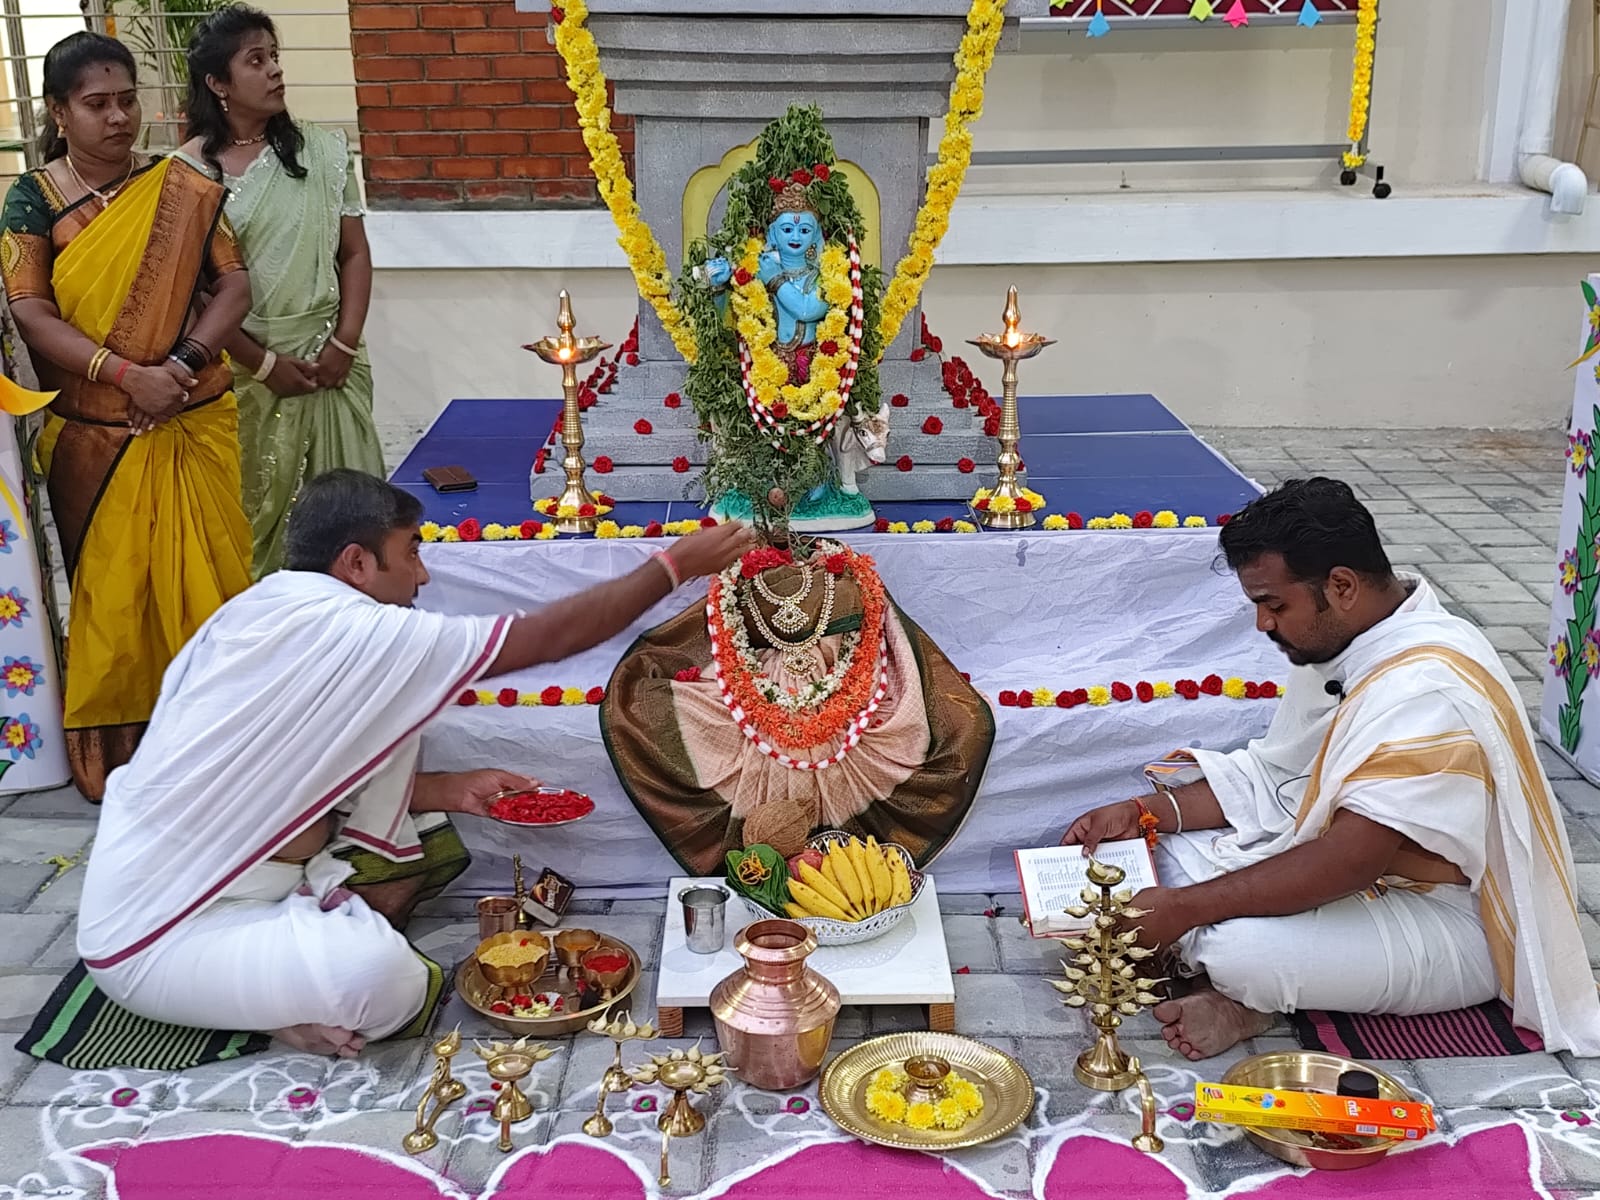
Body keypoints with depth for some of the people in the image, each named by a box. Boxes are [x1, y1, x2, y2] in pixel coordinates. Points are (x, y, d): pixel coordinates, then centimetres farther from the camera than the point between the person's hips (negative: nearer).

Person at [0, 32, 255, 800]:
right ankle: (112, 753, 20)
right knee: (110, 594, 7)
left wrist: (185, 360, -17)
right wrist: (127, 375, -20)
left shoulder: (183, 189, 2)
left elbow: (233, 285, -1)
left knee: (205, 583, 5)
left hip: (193, 428, 1)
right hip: (94, 437, -1)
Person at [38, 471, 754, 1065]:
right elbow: (547, 636, -15)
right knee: (383, 982, -32)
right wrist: (678, 564, -5)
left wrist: (449, 791, 5)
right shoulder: (348, 633, -21)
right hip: (153, 943, -9)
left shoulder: (259, 612, 6)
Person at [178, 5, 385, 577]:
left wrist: (345, 344, -4)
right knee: (258, 510, 2)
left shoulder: (323, 150, 5)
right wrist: (264, 363, -8)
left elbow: (354, 253, 7)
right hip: (245, 368, -2)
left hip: (331, 359, 3)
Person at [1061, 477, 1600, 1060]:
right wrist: (1144, 812, -5)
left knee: (1239, 950, -34)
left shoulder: (1431, 690, -30)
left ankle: (1248, 999, -3)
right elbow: (1271, 778, 7)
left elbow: (1349, 862, -32)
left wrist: (1184, 908, -28)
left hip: (1448, 923, -9)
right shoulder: (1338, 642, 0)